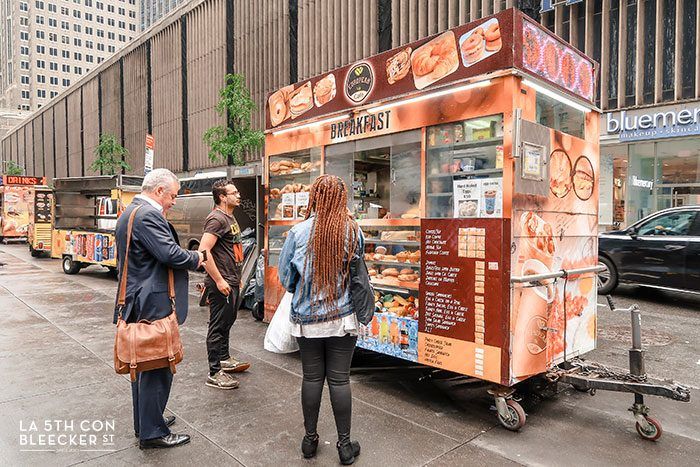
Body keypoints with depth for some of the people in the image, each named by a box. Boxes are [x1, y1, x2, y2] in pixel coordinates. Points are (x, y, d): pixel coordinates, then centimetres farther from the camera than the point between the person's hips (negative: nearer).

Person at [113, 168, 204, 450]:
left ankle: (144, 421, 35)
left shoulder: (128, 213, 15)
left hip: (136, 303, 11)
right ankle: (152, 433, 12)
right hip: (153, 305, -11)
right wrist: (196, 259, -9)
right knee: (158, 367, 0)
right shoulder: (149, 214, -20)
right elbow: (170, 254, -27)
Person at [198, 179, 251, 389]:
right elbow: (204, 250, -25)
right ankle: (215, 373, 9)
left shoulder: (230, 218, 14)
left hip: (232, 282, 10)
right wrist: (219, 280, -25)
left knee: (227, 321, 21)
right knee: (218, 326, -1)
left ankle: (224, 359, 38)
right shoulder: (216, 219, -17)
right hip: (221, 284, -10)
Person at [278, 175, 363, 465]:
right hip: (343, 318, 0)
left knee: (311, 377, 13)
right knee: (339, 379, 8)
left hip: (307, 318, 0)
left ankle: (310, 439, 28)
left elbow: (285, 275, 0)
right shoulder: (353, 231, -8)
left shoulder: (298, 232, -9)